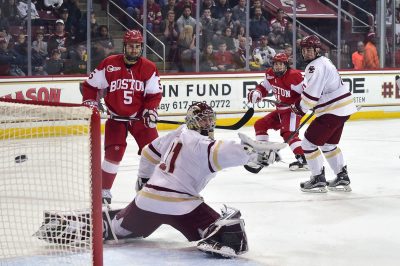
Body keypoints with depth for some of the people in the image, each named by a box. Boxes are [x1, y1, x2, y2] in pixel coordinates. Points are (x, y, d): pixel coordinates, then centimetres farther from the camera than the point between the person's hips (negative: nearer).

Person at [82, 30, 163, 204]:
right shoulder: (109, 64, -9)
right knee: (113, 153, -9)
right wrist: (90, 103, -10)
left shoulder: (149, 68, -6)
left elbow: (154, 94, -4)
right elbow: (91, 85, 0)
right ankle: (104, 189, 5)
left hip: (139, 117, 1)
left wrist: (150, 110, -19)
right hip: (116, 117, -1)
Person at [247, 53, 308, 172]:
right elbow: (264, 87, 14)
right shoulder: (270, 74, 1)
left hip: (293, 109, -9)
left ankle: (302, 160, -33)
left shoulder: (293, 76, -24)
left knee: (288, 133, -28)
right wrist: (256, 93, -7)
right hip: (280, 110, 9)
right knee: (260, 125, 11)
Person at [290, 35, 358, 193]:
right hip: (343, 109, 11)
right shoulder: (323, 62, 18)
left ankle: (318, 180, 2)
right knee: (328, 144, 24)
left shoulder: (317, 66, -17)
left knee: (309, 143, -4)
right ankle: (342, 178, 27)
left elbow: (311, 94, -23)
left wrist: (299, 108, -7)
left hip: (333, 111, -11)